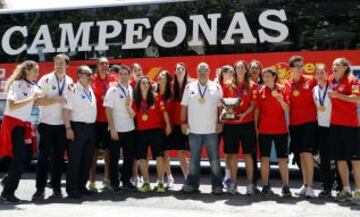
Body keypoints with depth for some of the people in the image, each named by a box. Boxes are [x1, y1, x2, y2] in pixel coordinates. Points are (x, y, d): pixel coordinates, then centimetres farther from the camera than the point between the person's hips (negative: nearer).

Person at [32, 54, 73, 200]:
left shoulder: (70, 82, 8)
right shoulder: (45, 80, -4)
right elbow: (38, 101, -12)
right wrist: (55, 100, -20)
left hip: (62, 125, 3)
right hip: (46, 124, -3)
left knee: (59, 157, 8)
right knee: (43, 157, 1)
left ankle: (56, 188, 18)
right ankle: (40, 189, 10)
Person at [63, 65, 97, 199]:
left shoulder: (91, 90, 15)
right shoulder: (73, 90, -8)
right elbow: (66, 110, -12)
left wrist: (93, 126, 12)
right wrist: (68, 128, -17)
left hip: (91, 127, 8)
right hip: (78, 127, -7)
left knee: (87, 159, 11)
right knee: (75, 159, -2)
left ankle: (81, 186, 22)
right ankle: (71, 189, 6)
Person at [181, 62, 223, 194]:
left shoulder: (216, 87, 3)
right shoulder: (189, 87, 5)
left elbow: (220, 107, 4)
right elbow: (184, 106, 6)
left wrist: (220, 123, -2)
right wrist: (183, 122, 1)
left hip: (211, 130, -1)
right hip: (194, 130, 1)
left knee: (214, 159, 5)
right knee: (193, 159, 10)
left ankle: (217, 185, 15)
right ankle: (192, 184, 21)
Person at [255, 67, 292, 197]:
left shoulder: (282, 89, 1)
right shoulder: (261, 92, 4)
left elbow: (287, 109, -2)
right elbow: (257, 111, 6)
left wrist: (280, 100, -20)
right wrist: (256, 128, 1)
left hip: (280, 129, -1)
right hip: (264, 130, 1)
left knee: (283, 159, 2)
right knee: (264, 158, 3)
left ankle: (286, 187, 9)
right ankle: (266, 186, 12)